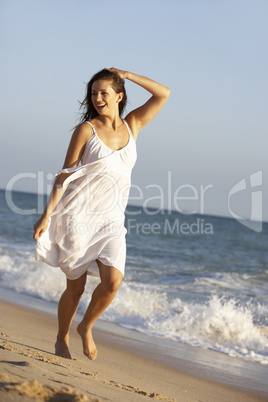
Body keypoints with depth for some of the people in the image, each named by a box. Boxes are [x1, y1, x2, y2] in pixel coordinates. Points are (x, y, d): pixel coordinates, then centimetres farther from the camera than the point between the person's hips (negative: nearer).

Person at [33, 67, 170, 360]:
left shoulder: (132, 125, 8)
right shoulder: (86, 130, -3)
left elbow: (163, 94, 7)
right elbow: (66, 174, -3)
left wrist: (126, 74, 5)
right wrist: (47, 214, -9)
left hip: (111, 220, 3)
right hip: (79, 215, -3)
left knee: (113, 281, -15)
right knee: (75, 287, 2)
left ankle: (86, 328, 13)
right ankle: (61, 339, 28)